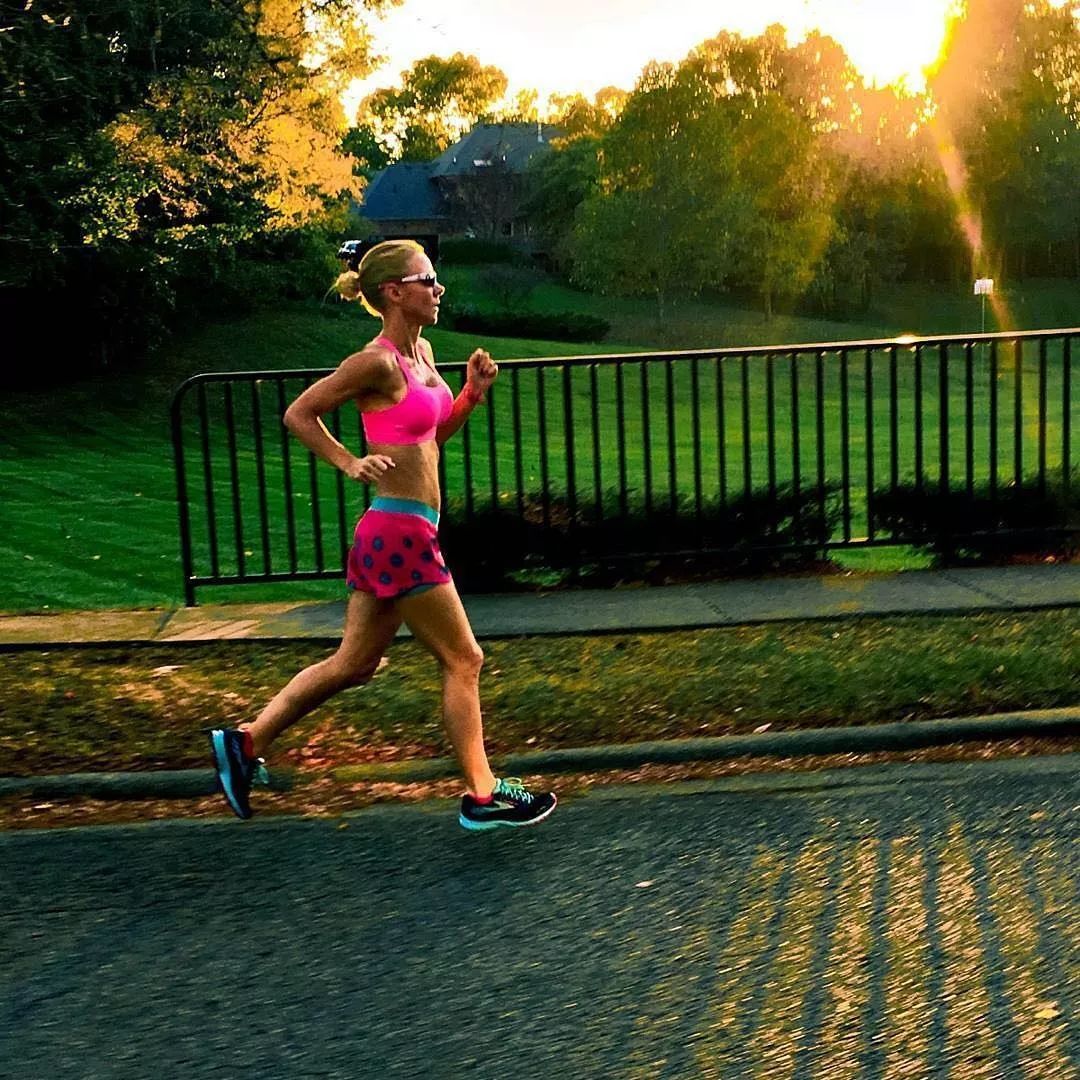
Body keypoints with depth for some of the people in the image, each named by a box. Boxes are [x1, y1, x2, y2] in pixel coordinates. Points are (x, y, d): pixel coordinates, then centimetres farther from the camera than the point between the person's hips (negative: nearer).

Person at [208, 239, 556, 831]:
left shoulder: (421, 352, 12)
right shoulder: (378, 362, -16)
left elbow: (435, 434, 22)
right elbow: (298, 414, -10)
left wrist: (472, 393, 7)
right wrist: (351, 464, -13)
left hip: (393, 533, 10)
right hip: (401, 532, -10)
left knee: (354, 663, 16)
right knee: (463, 661, 1)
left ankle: (246, 741, 22)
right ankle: (482, 795, 12)